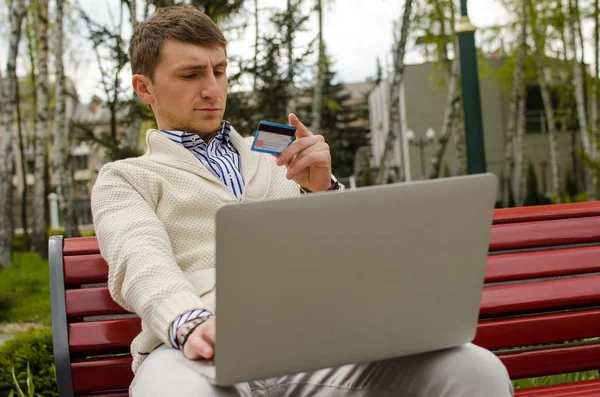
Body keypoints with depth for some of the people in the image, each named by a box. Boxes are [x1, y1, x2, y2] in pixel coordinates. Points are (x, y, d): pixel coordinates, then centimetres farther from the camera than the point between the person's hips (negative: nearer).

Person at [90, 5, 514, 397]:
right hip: (204, 352, -3)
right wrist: (191, 323, -26)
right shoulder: (123, 178, 19)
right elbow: (142, 263, -4)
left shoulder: (274, 159, 30)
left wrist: (321, 190, 1)